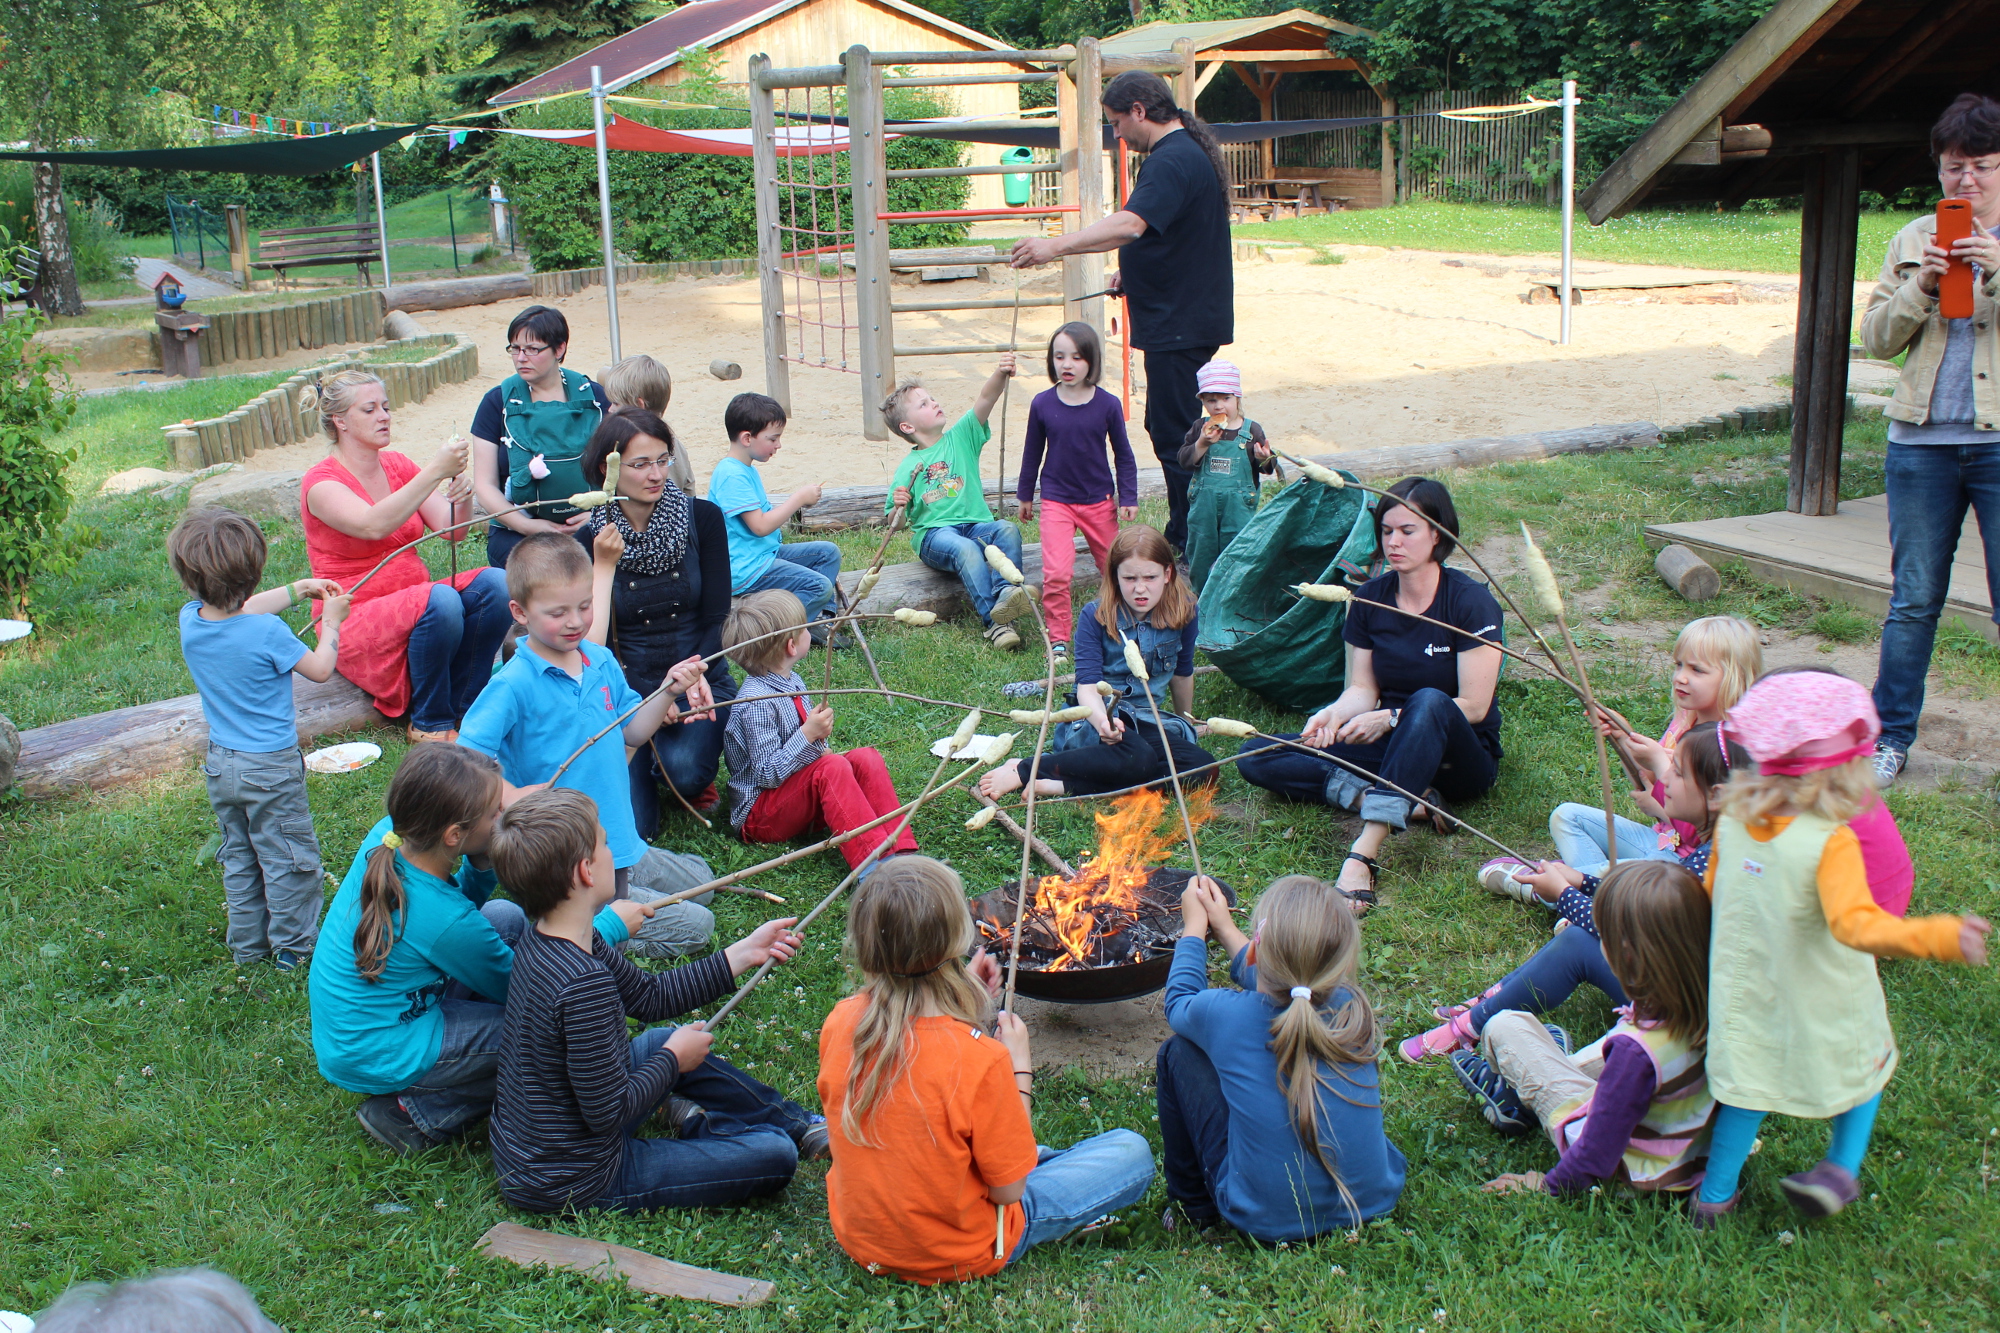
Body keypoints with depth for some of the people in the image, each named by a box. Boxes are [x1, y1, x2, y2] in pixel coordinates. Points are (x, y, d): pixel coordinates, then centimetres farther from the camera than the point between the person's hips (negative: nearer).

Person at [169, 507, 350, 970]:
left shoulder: (190, 620, -6)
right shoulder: (267, 633, -25)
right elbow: (319, 669, -9)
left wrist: (297, 589, 19)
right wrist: (331, 622, 5)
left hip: (220, 764, 7)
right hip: (270, 767, -7)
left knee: (239, 856, 20)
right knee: (288, 857, 8)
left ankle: (248, 945, 29)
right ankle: (292, 945, 16)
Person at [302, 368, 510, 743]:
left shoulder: (397, 465, 9)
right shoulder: (320, 483, -11)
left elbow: (451, 530, 1)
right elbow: (374, 525, -32)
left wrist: (461, 498, -22)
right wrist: (435, 471, -36)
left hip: (414, 596, 6)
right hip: (356, 621, -6)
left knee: (496, 583, -21)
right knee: (440, 600, -35)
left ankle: (463, 707, -11)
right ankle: (430, 723, -16)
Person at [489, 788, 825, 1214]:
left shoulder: (541, 943, -2)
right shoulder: (585, 984, -32)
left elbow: (650, 996, 10)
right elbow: (610, 1112, -25)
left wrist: (746, 952, 12)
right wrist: (674, 1058, -8)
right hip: (571, 1185, -10)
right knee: (775, 1157, -10)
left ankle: (798, 1122, 32)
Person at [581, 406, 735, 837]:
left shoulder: (703, 518, -4)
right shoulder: (589, 541, -6)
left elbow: (716, 617, -5)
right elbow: (592, 639, -8)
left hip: (700, 680, 0)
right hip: (627, 689, 0)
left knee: (685, 770, -31)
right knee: (630, 825, -14)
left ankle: (697, 773, 8)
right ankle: (645, 763, 21)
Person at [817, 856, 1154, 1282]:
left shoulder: (840, 1022, -16)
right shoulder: (980, 1058, -33)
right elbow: (1009, 1189, -19)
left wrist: (969, 999, 4)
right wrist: (1020, 1070, -11)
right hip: (955, 1257, -5)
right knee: (1131, 1152, 7)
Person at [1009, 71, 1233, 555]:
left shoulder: (1172, 161, -19)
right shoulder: (1190, 151, 17)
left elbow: (1129, 225, -34)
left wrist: (1056, 246, -38)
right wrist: (1132, 272, 15)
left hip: (1179, 324, -11)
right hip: (1187, 317, 11)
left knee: (1173, 434, -5)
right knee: (1170, 428, 16)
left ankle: (1187, 546, 2)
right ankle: (1185, 538, 24)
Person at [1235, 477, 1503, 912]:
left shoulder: (1470, 601, -12)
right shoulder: (1370, 599, 2)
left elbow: (1474, 706, -16)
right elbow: (1362, 689, 2)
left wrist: (1391, 718, -26)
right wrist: (1335, 713, -21)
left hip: (1461, 755, -5)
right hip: (1390, 746, 5)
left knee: (1429, 702, -41)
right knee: (1255, 757, -13)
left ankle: (1363, 855, -50)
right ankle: (1409, 801, -27)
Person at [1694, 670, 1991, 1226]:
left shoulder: (1732, 822, -9)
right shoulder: (1832, 843, -28)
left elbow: (1713, 893, 5)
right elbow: (1856, 924, -40)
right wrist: (1939, 936, -46)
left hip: (1745, 992, 4)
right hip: (1820, 1008, -4)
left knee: (1747, 1085, 20)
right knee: (1865, 1060, 25)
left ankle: (1714, 1196, 27)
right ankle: (1840, 1167, 19)